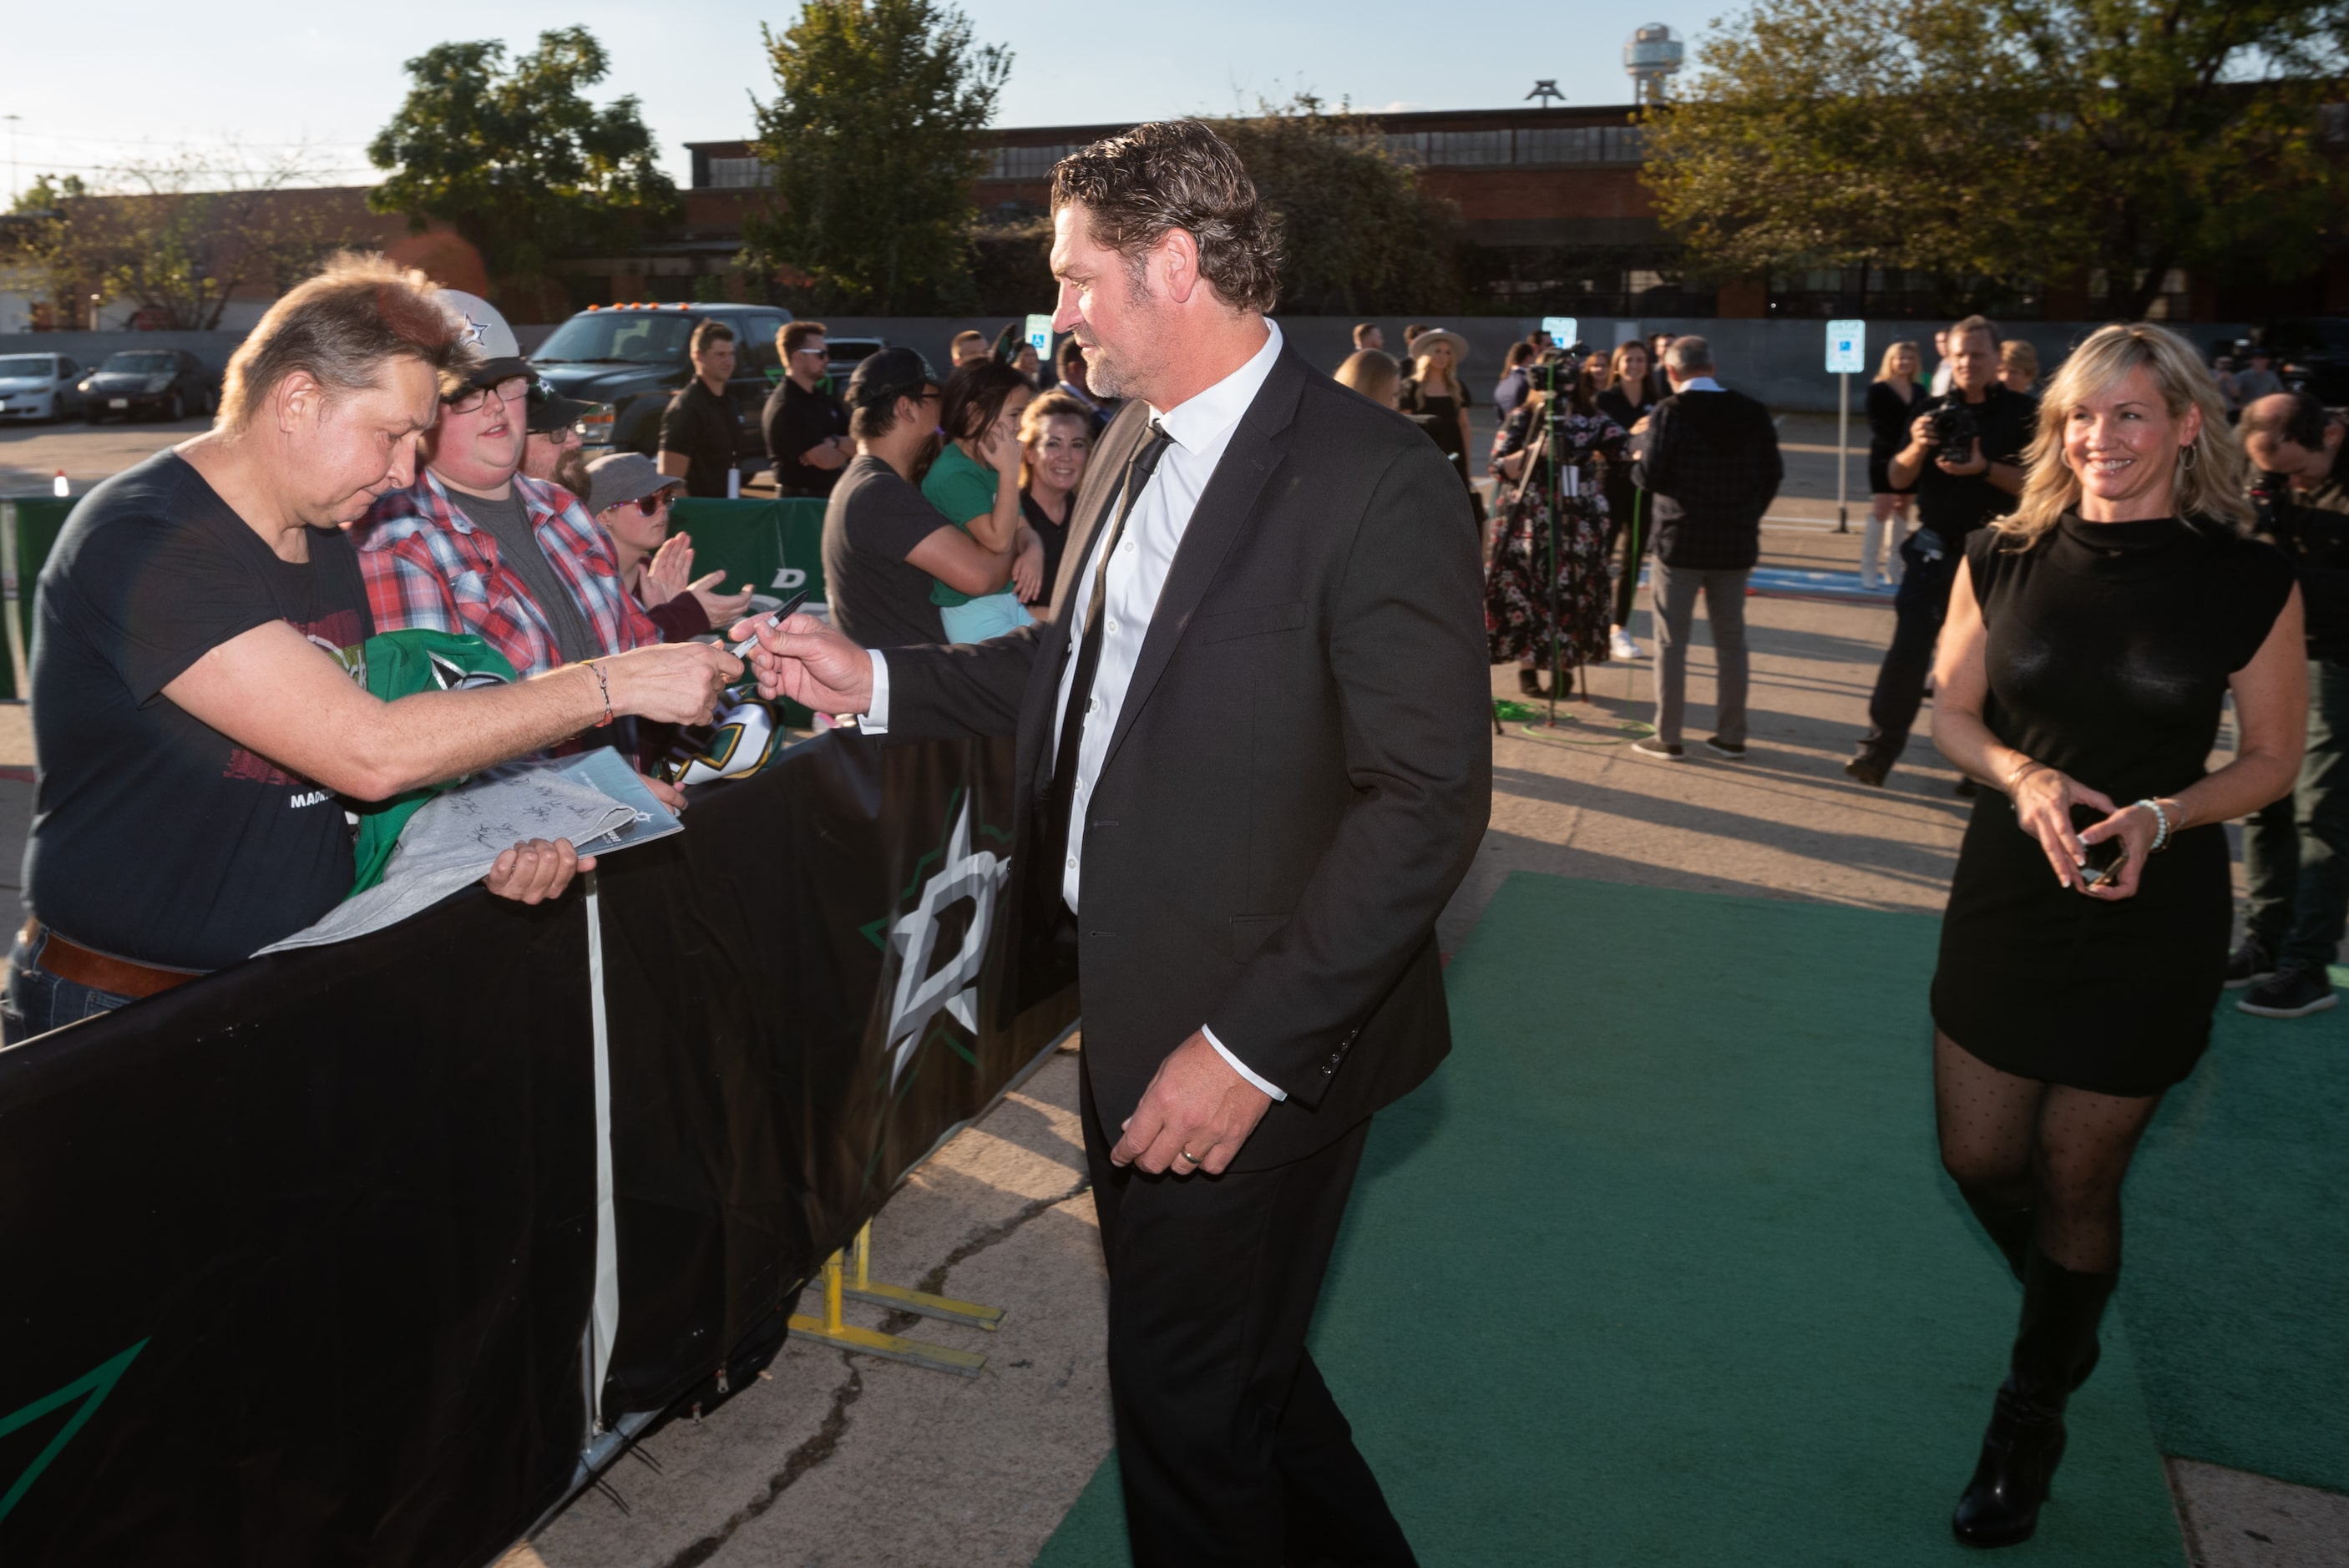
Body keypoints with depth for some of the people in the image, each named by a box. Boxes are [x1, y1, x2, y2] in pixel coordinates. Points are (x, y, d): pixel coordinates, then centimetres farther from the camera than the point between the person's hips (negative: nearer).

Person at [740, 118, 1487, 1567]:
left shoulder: (1376, 482, -19)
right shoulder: (1136, 448, 8)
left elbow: (1429, 799, -21)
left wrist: (1250, 1047, -22)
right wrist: (872, 680, 8)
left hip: (1255, 1048, -8)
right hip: (1131, 1005, 8)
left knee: (1188, 1391, 10)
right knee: (1231, 1360, 23)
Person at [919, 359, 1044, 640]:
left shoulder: (991, 465, 8)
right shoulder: (954, 474, -21)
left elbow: (1021, 530, 9)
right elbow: (998, 539, -26)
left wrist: (1033, 552, -15)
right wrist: (1010, 472, -23)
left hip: (1009, 600, 9)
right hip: (971, 609, -9)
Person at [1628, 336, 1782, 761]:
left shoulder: (1670, 412, -12)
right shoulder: (1753, 412, 3)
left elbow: (1650, 477, -14)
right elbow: (1773, 472, 6)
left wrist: (1637, 465, 8)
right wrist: (1748, 515, 18)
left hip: (1681, 542, -4)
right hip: (1736, 543, 4)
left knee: (1671, 641, 3)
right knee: (1731, 640, 12)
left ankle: (1667, 738, 6)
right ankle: (1731, 737, 17)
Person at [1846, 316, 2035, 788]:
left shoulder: (2021, 414, -1)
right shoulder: (1934, 411, 8)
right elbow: (1897, 478, 4)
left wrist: (1985, 468, -23)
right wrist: (1917, 448, -16)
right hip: (1933, 549, 2)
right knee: (1906, 651, -6)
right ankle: (1880, 747, 0)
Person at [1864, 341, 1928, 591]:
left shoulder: (1919, 392, 13)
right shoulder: (1877, 389, -2)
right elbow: (1877, 425, -10)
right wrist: (1899, 448, -20)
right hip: (1884, 457, -5)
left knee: (1901, 509, 8)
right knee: (1881, 509, -10)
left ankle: (1893, 570, 13)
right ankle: (1869, 571, -8)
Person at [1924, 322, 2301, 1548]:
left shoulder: (2247, 582, -8)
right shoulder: (2003, 559, -3)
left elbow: (2271, 759, -1)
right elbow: (1951, 714, 4)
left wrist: (2161, 817, -19)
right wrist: (2024, 777, -16)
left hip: (2153, 918, -2)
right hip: (2007, 897, 3)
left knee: (2077, 1176, 9)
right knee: (1977, 1160, 10)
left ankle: (2032, 1417, 33)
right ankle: (2070, 1319, 45)